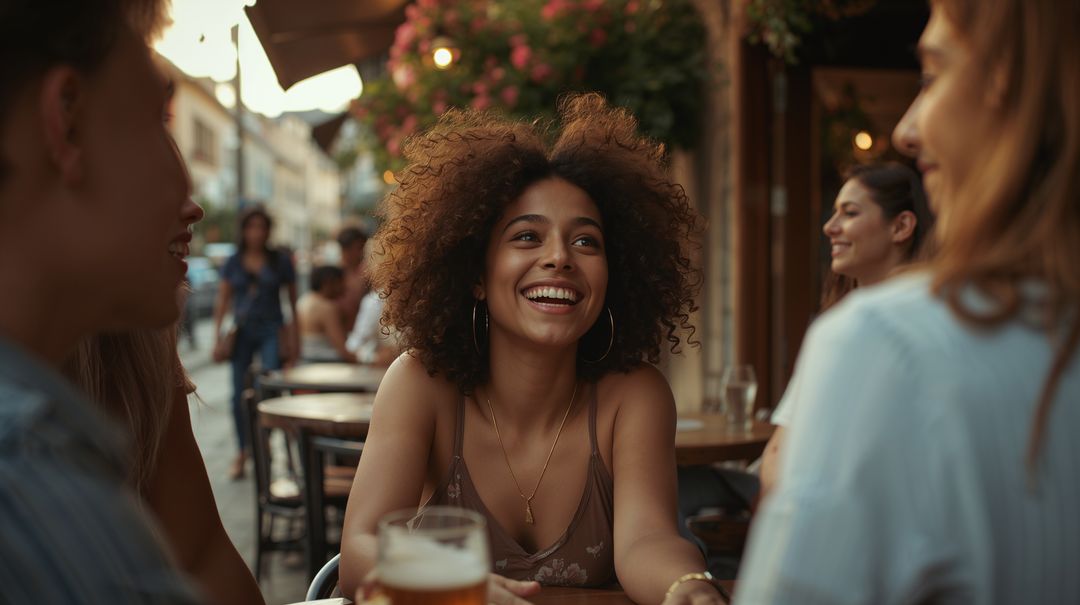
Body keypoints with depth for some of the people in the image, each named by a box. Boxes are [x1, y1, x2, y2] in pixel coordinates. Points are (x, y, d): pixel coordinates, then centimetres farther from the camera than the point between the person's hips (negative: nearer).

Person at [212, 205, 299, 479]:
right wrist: (218, 336, 3)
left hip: (271, 331, -2)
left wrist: (293, 333, 4)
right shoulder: (233, 263, 8)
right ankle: (242, 451, 16)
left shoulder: (280, 261, 4)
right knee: (239, 393, 4)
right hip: (241, 331, 2)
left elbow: (292, 299, 9)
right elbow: (222, 300, 10)